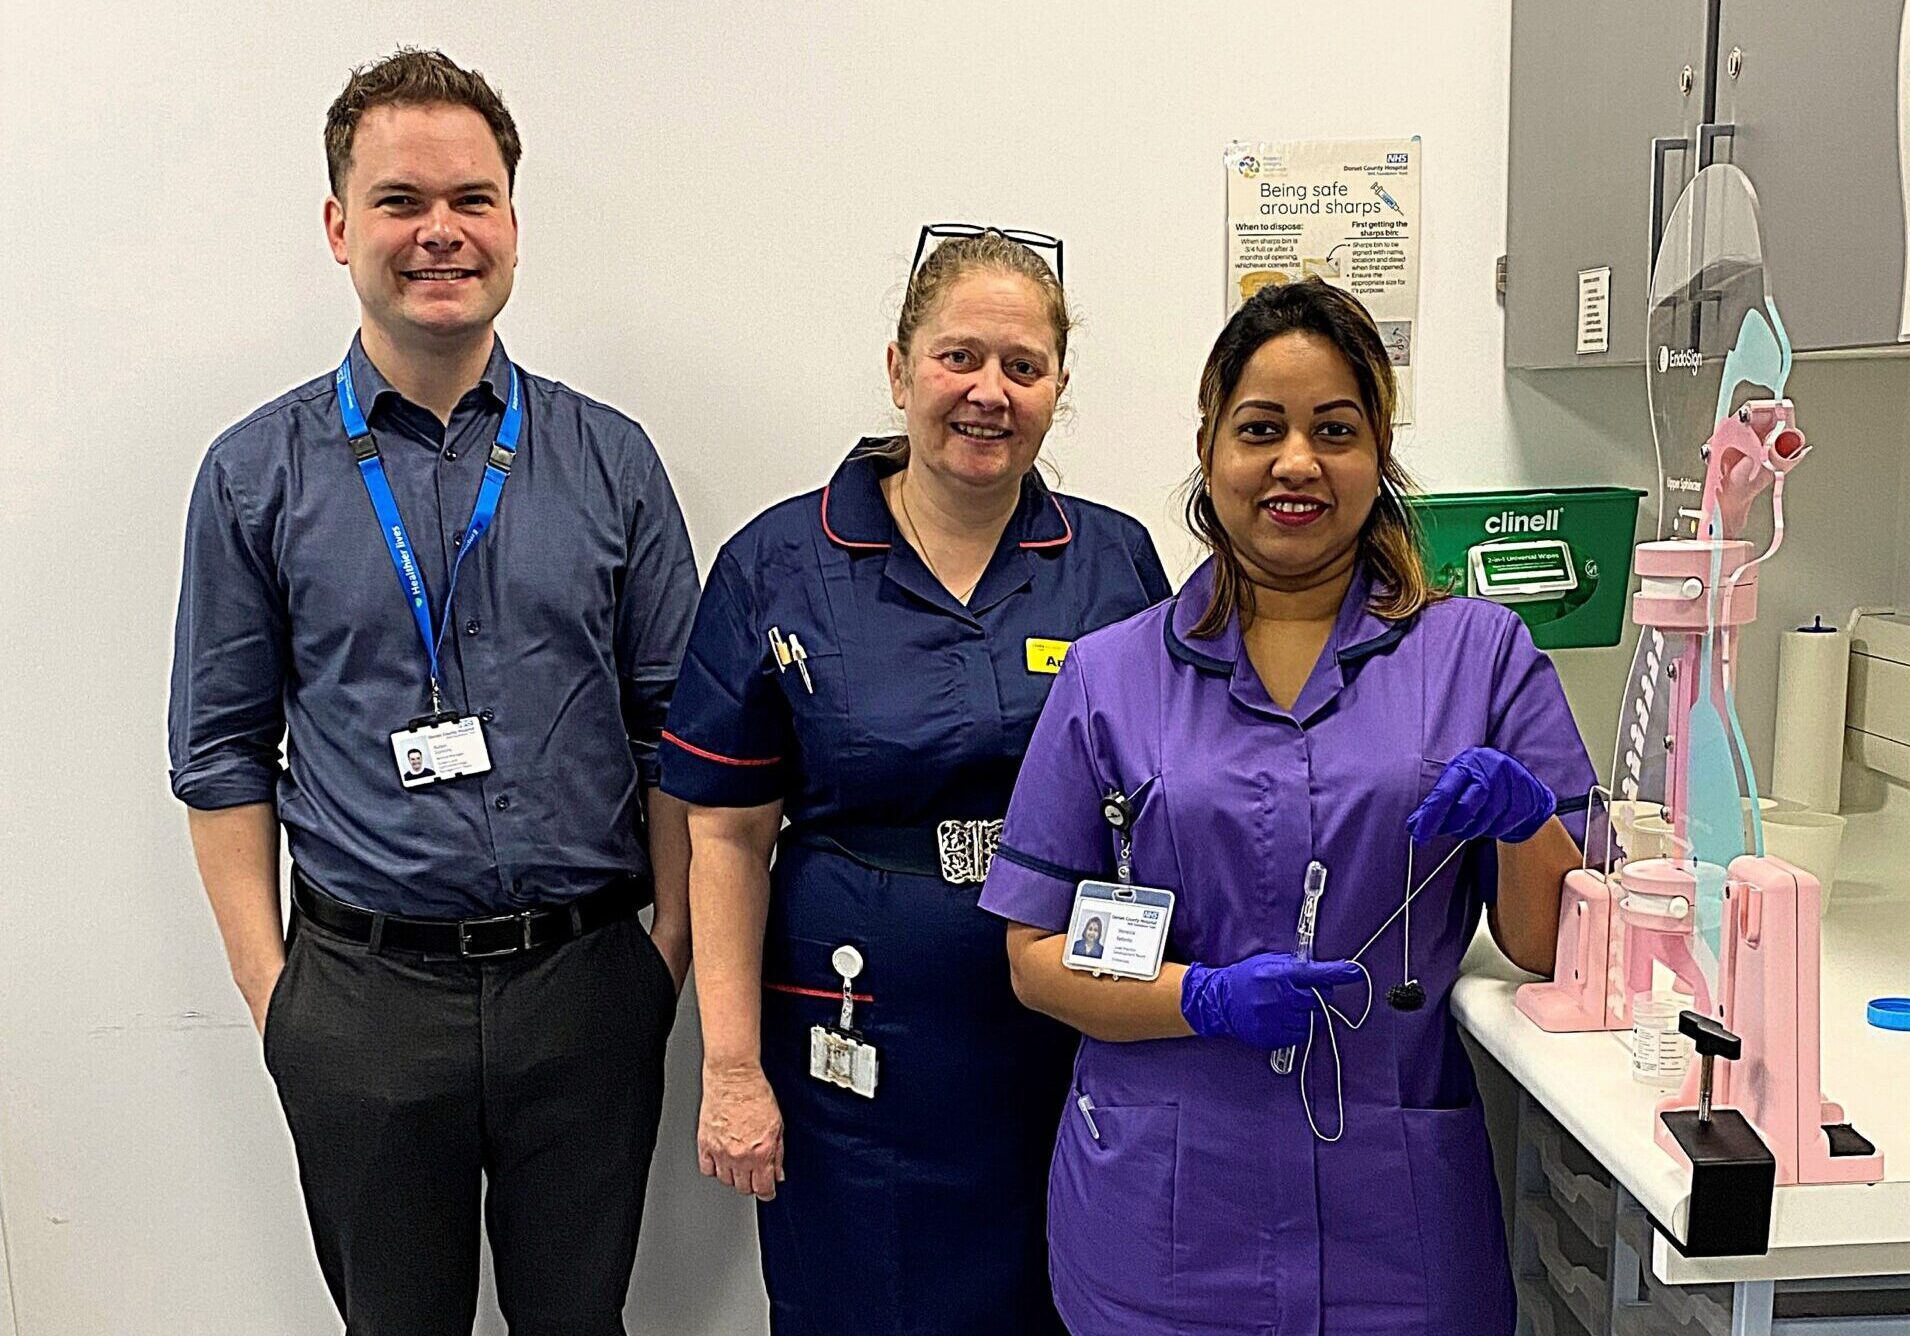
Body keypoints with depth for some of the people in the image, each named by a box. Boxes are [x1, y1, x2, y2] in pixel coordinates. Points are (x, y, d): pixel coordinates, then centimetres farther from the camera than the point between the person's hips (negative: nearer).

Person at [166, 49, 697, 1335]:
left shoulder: (612, 460, 0)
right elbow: (223, 750, 3)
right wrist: (269, 984, -2)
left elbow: (674, 727, 2)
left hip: (584, 978, 1)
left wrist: (672, 945, -1)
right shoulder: (257, 476, -1)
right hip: (363, 991, 0)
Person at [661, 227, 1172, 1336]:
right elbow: (730, 836, -4)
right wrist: (732, 1067, -7)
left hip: (1076, 1043, 2)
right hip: (861, 1048, -1)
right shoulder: (778, 567, -4)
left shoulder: (1117, 562, 1)